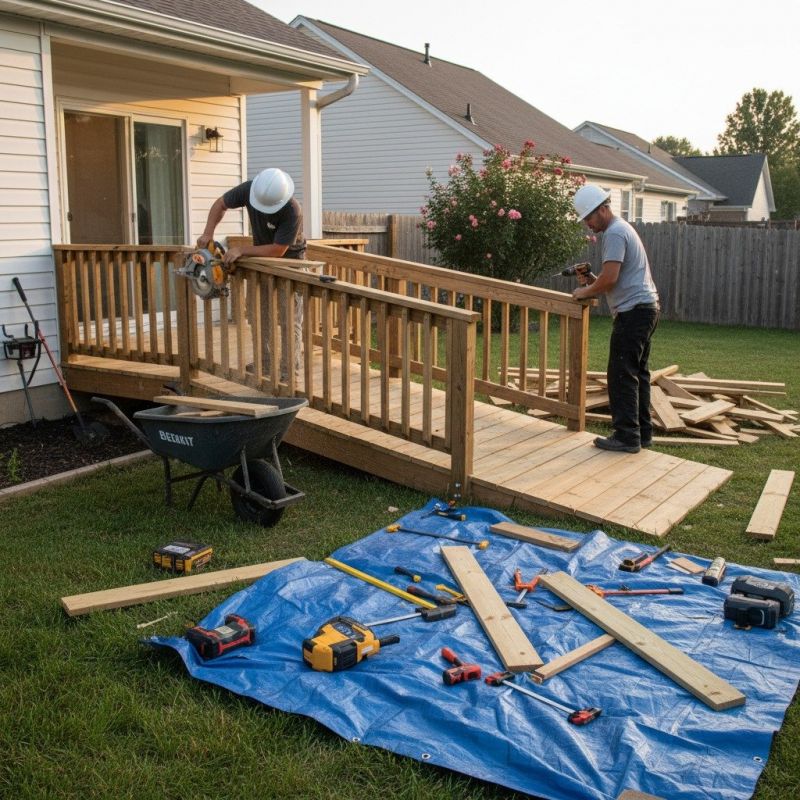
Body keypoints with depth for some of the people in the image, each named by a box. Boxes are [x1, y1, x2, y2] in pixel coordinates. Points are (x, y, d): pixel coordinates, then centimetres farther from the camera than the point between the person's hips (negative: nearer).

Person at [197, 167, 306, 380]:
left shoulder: (292, 211, -34)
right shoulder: (249, 189, -19)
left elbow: (277, 250, -29)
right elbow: (220, 204, -2)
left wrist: (241, 249, -30)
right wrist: (208, 232, -16)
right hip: (260, 255, 6)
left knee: (289, 319, -5)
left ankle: (289, 371, -1)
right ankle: (264, 365, 16)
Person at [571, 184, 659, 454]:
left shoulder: (614, 233, -13)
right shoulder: (623, 228, 21)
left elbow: (610, 278, -21)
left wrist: (586, 292, -5)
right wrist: (594, 282, 11)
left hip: (633, 310, -11)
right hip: (646, 307, 11)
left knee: (622, 376, -9)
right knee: (638, 373, 13)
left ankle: (627, 436, -7)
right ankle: (642, 432, 18)